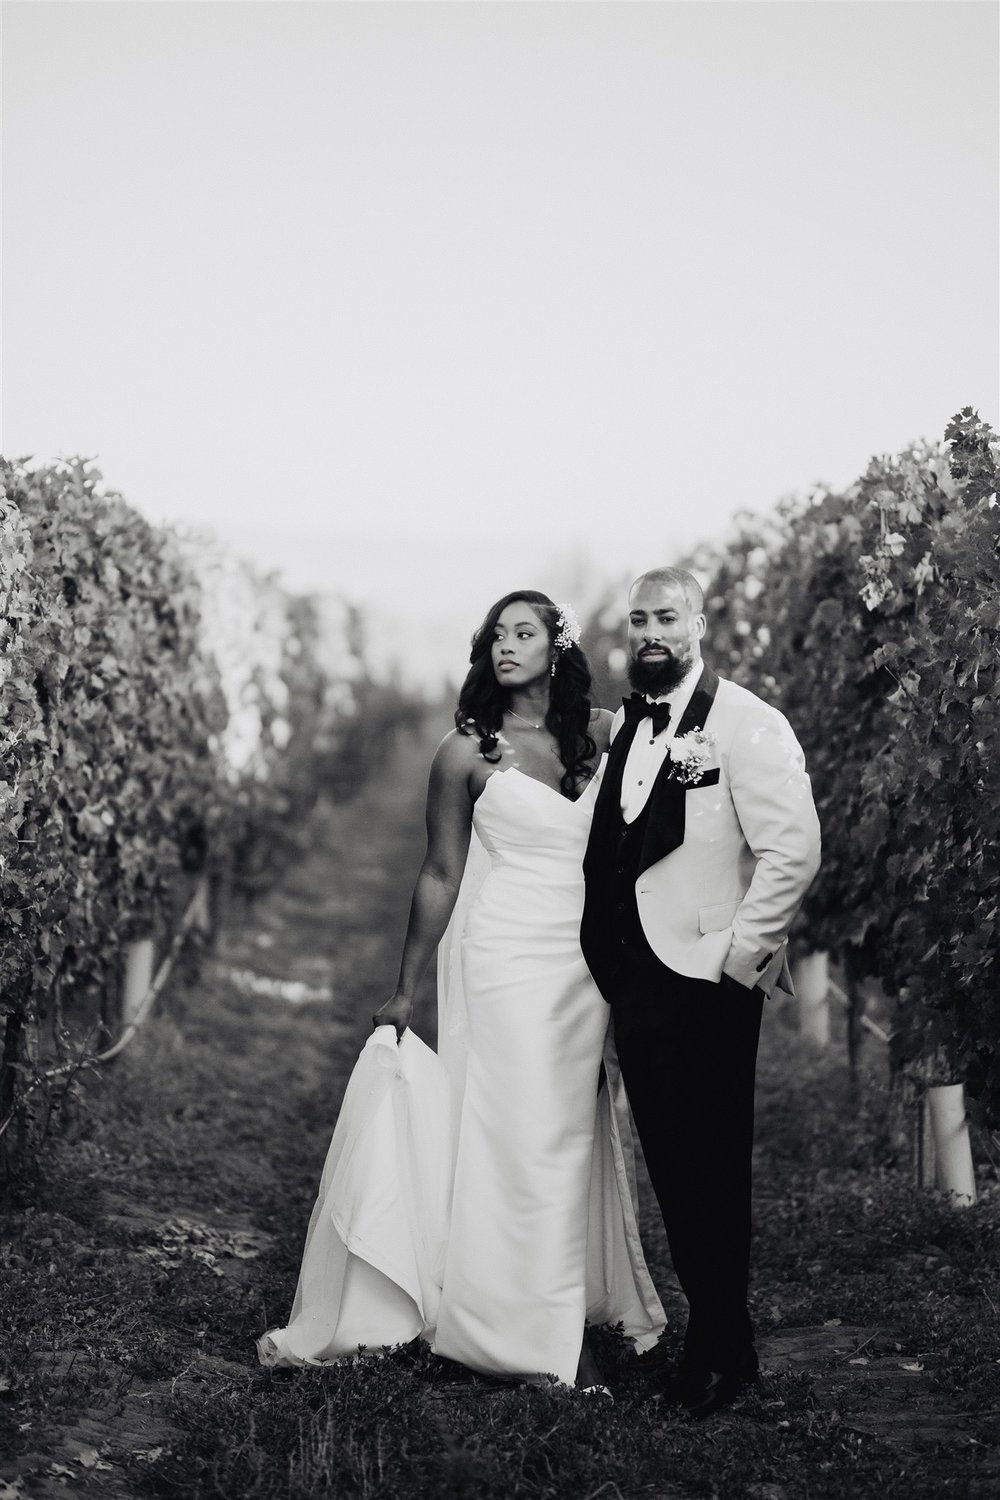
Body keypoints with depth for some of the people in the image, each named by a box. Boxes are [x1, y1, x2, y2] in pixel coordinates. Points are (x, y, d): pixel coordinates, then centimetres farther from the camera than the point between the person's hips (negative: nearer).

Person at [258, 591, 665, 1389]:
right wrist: (405, 988, 2)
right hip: (506, 960, -3)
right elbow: (440, 875, 1)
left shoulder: (605, 733, 5)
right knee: (525, 1136, -2)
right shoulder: (466, 753, -3)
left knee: (579, 1135, 9)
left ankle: (588, 1306, 19)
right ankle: (546, 1333, 5)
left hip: (588, 961, 3)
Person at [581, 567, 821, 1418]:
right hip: (635, 980, 7)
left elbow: (794, 852, -16)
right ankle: (711, 1333, 24)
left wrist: (735, 959, -15)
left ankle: (722, 1354, 14)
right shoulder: (622, 727, 13)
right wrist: (609, 967, 13)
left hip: (706, 986, -7)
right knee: (669, 1168, 12)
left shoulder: (745, 724, -10)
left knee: (711, 1172, 1)